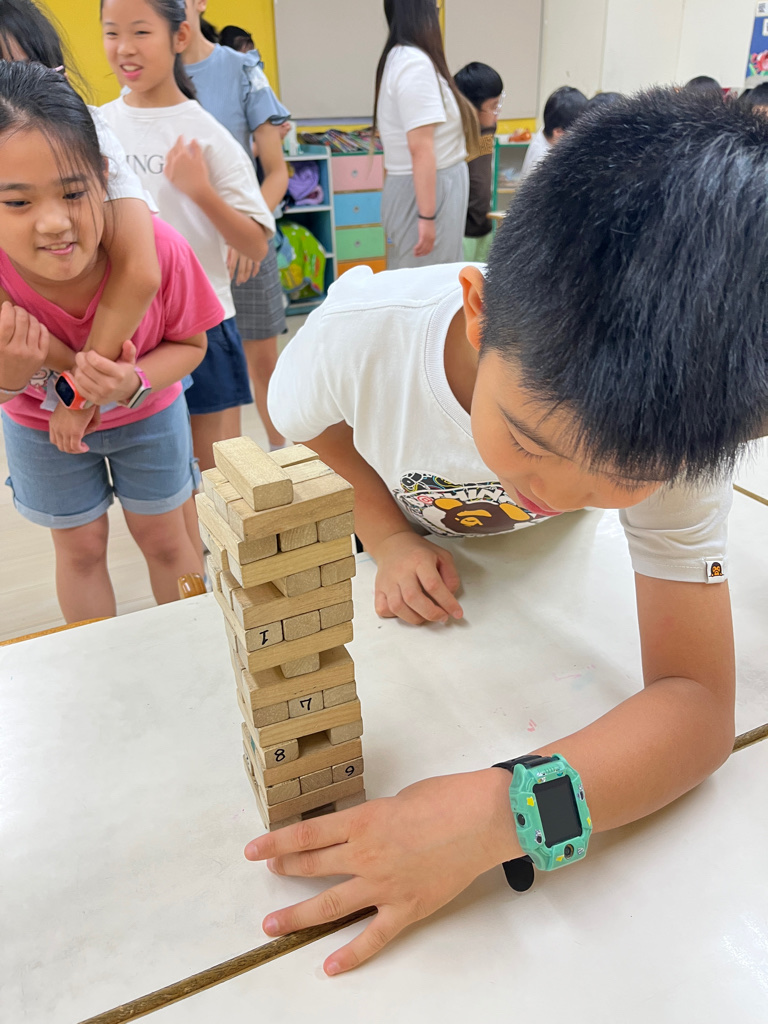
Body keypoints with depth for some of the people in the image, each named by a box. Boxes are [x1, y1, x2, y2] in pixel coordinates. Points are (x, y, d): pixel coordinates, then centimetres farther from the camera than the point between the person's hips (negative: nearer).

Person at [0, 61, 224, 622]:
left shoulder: (158, 247, -35)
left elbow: (189, 344, -17)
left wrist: (135, 383, -37)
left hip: (147, 410, 0)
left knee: (164, 538, 16)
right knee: (79, 548, 18)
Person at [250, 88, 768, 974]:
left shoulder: (676, 416, -39)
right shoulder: (357, 335, -41)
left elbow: (696, 699, -40)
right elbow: (314, 437, -15)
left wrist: (495, 812, -56)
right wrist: (390, 538, -31)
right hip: (403, 543, 1)